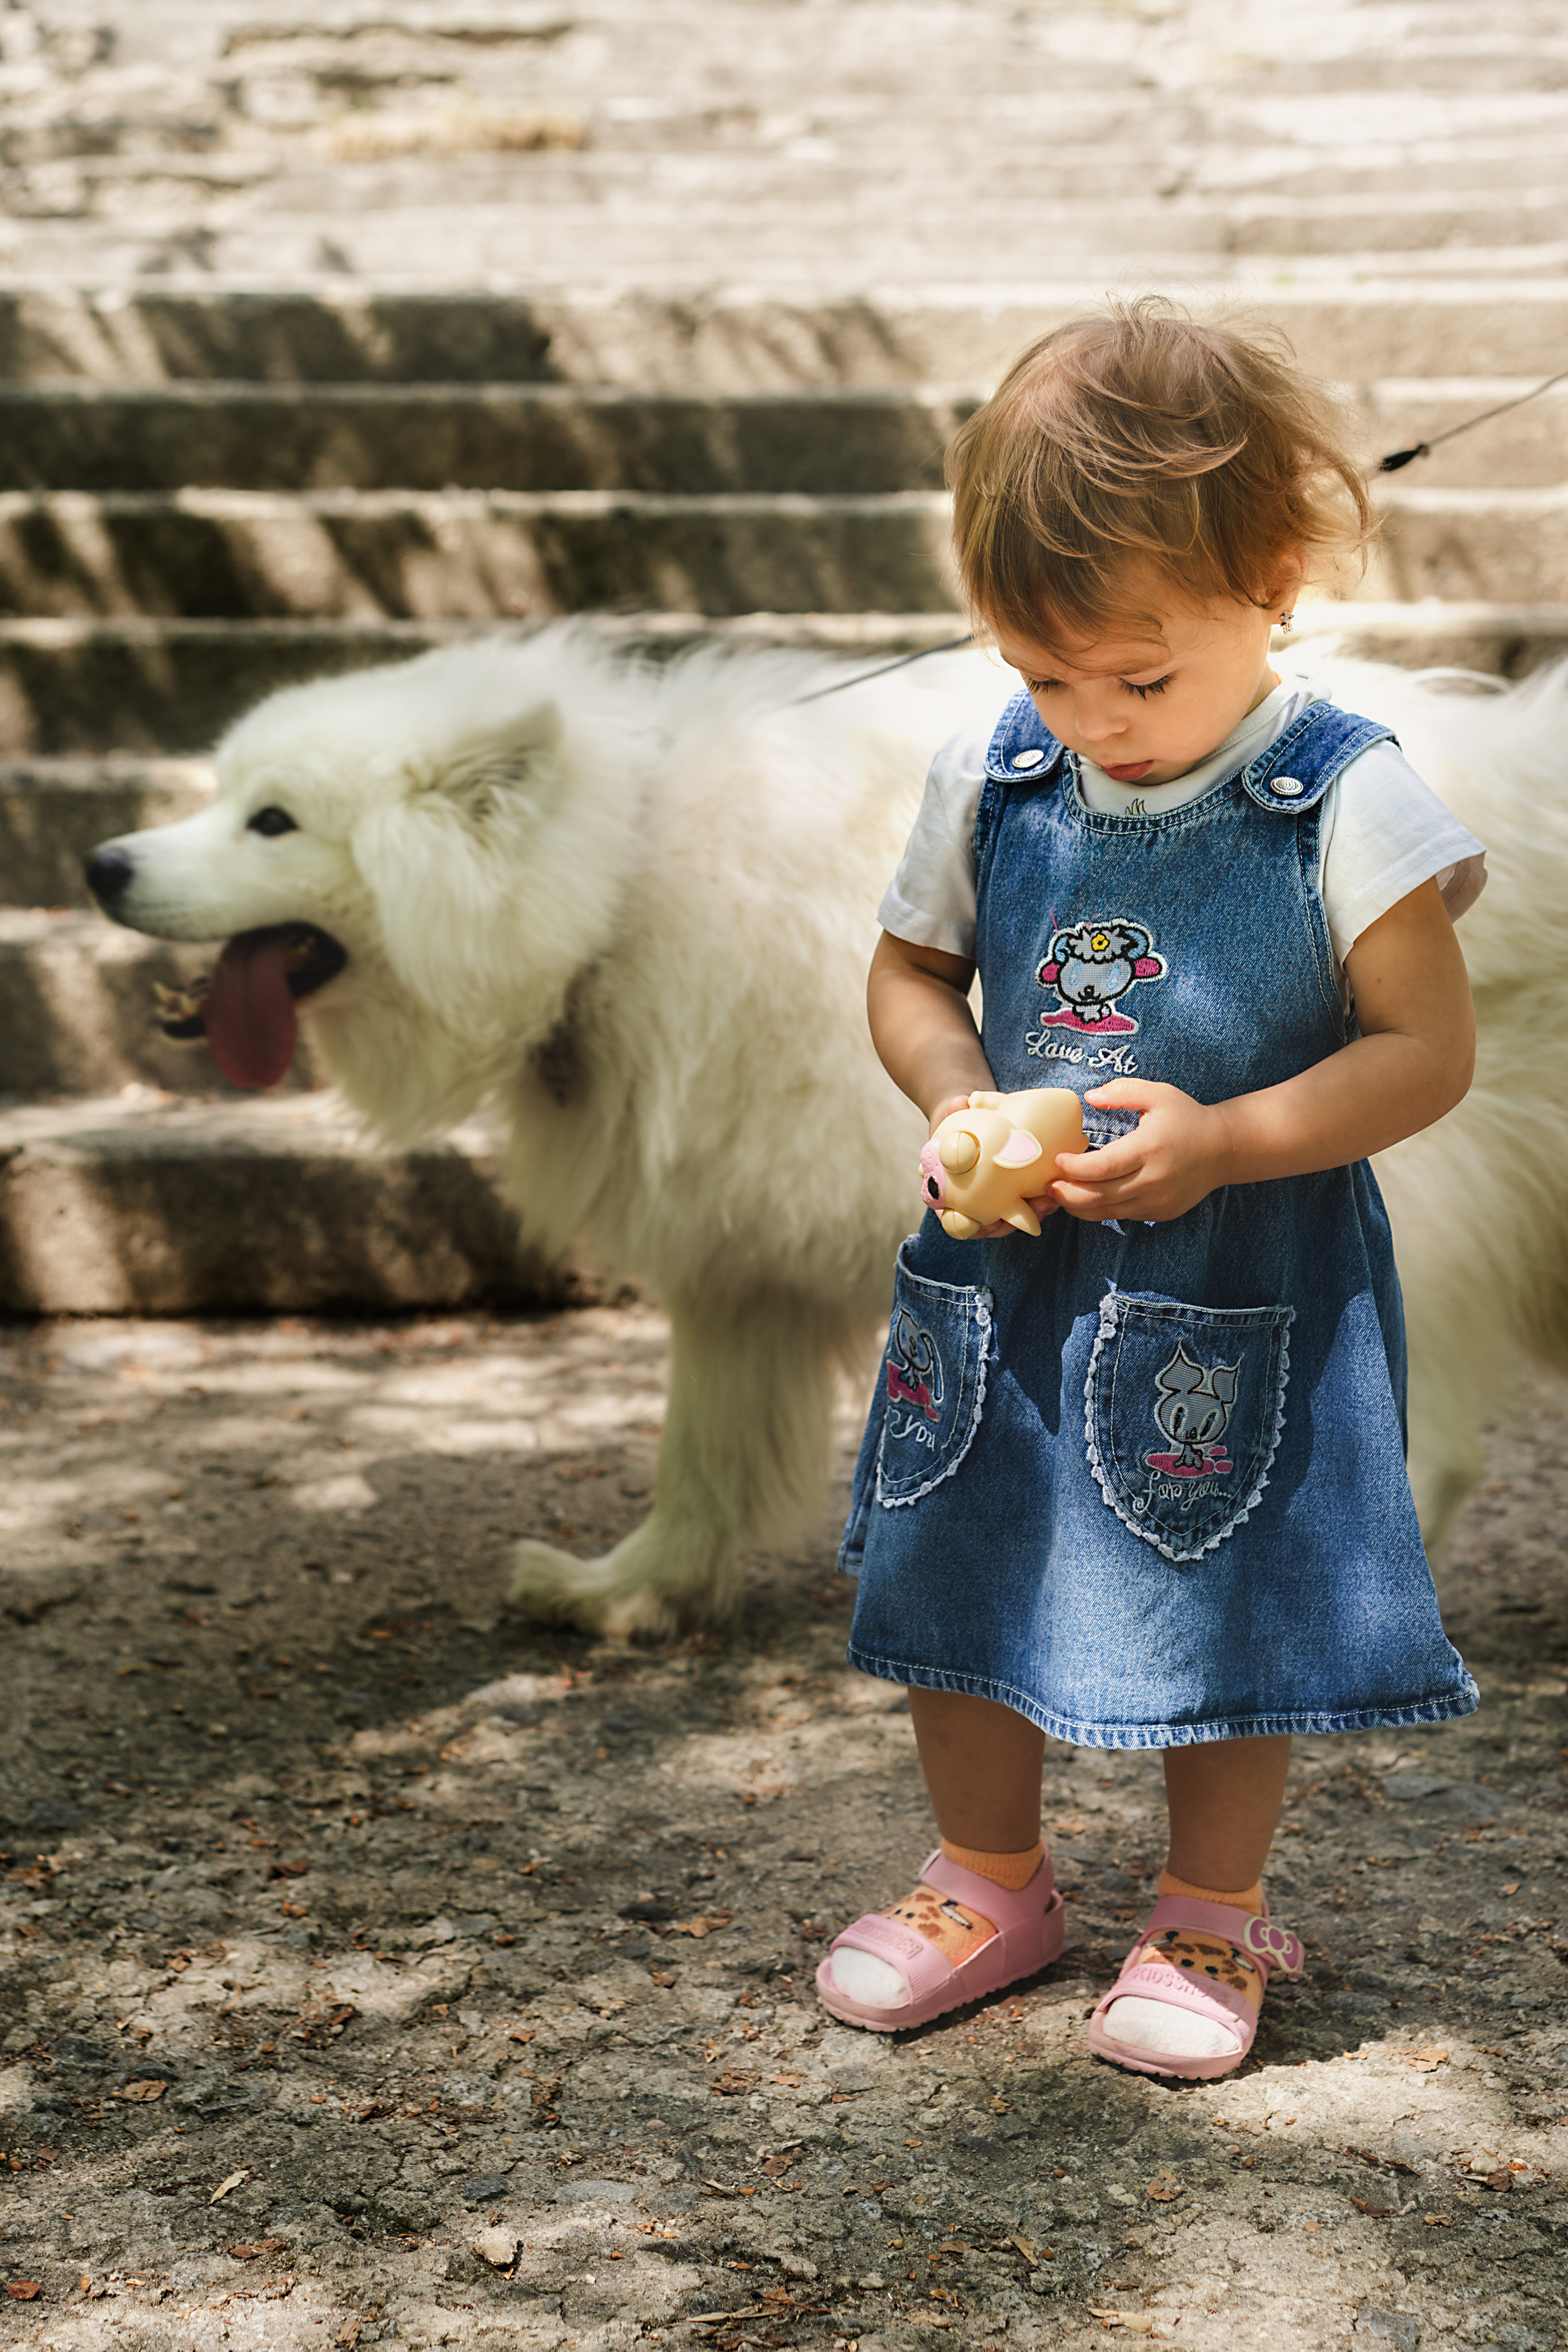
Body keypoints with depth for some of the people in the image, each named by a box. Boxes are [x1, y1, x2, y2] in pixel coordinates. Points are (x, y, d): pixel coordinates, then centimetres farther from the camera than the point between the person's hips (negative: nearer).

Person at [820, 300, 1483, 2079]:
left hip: (1246, 1295, -4)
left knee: (1228, 1606, 9)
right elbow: (909, 971, 10)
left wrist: (1223, 1139, -25)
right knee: (958, 1580, 14)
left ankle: (1211, 1916, 31)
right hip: (1006, 1276, 4)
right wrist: (959, 1103, -11)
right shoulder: (990, 780, -3)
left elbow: (1429, 1047, -13)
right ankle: (988, 1886, 36)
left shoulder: (1343, 799, -14)